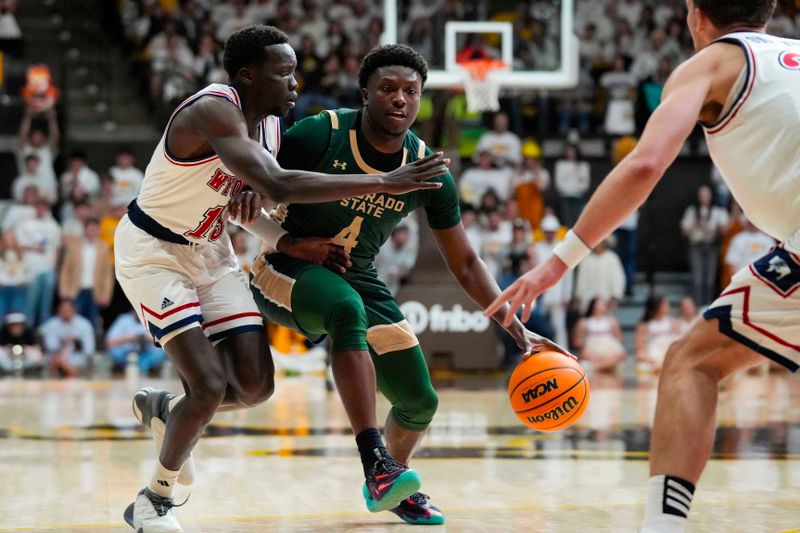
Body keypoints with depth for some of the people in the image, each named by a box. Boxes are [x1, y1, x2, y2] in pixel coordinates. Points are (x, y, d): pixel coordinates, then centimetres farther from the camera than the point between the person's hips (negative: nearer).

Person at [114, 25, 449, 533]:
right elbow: (279, 186, -42)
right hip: (152, 252, -8)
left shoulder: (271, 125, -1)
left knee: (256, 385, -1)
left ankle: (161, 408, 30)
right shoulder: (213, 111, -29)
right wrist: (383, 182, -41)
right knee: (210, 387, -16)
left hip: (210, 251, 8)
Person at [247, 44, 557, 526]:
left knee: (419, 401, 1)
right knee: (348, 307, -39)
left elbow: (465, 263, 1)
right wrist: (285, 239, -30)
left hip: (358, 278, 5)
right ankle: (375, 460, -40)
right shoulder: (319, 136, -19)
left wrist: (516, 328, -9)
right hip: (286, 268, -5)